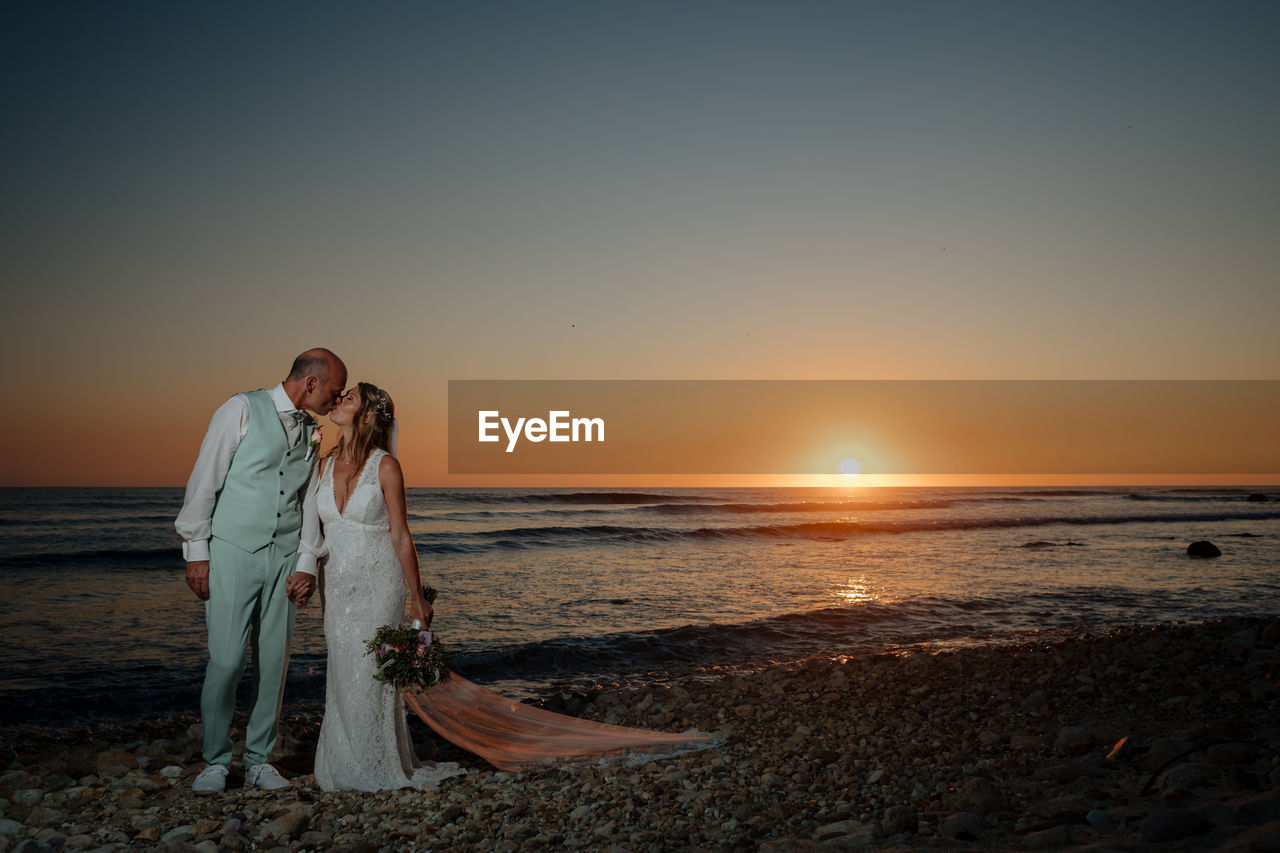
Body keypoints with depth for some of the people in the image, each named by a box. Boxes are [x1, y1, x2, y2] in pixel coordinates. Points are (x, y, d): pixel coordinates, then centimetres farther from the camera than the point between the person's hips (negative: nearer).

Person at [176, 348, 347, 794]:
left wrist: (306, 564, 4)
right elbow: (204, 480, -6)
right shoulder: (242, 410, -5)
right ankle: (215, 762, 9)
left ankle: (259, 760, 18)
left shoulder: (311, 432, 12)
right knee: (226, 660, -7)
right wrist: (196, 552, -8)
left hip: (283, 558, 5)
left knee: (273, 661, 5)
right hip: (232, 552, -5)